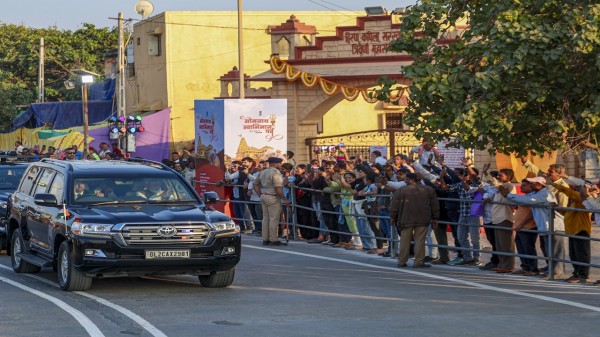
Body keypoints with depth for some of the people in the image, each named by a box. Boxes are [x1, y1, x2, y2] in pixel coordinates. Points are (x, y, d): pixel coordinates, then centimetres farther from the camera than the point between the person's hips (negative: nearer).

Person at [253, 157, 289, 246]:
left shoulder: (262, 172, 12)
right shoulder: (275, 173, -14)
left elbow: (256, 184, 17)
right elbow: (278, 189, -20)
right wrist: (284, 199, -12)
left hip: (263, 197, 8)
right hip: (272, 198, -8)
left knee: (265, 218, 12)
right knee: (274, 219, -3)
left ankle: (265, 239, 15)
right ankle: (273, 240, -1)